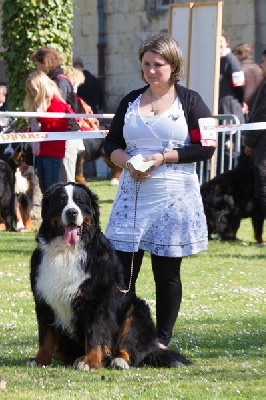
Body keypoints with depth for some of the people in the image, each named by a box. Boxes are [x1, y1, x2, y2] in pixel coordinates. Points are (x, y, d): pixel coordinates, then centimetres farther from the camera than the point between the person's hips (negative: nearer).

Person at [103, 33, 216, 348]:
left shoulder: (190, 101, 1)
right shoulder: (131, 101, 12)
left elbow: (206, 147, -6)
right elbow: (111, 144, 12)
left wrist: (162, 158, -14)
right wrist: (128, 162, -10)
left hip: (174, 198, -3)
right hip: (133, 195, 3)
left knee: (167, 273, 4)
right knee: (122, 270, -3)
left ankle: (162, 341, 13)